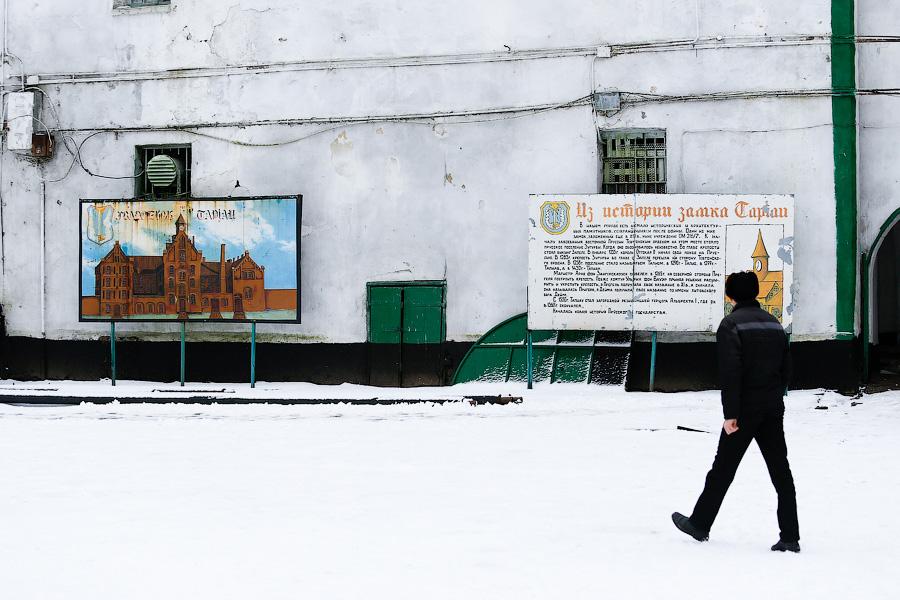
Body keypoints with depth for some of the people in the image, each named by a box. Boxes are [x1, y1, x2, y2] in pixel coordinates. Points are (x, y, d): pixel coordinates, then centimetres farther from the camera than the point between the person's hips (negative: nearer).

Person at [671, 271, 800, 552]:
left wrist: (730, 413, -17)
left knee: (723, 468, 6)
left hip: (745, 410, -5)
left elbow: (730, 372, -18)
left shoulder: (731, 324, -10)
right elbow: (786, 368, 14)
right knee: (780, 471, 5)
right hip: (773, 411, 6)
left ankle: (699, 524, 18)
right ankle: (790, 537, 2)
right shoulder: (774, 323, 11)